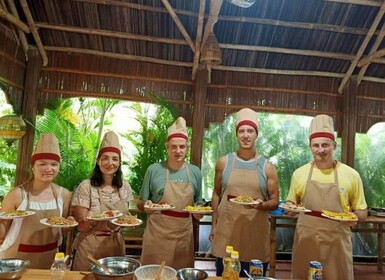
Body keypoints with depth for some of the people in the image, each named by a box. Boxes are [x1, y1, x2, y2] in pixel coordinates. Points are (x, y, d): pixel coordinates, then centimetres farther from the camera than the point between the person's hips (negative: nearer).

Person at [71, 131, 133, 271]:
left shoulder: (124, 187, -3)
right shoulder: (86, 186, -15)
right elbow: (81, 226, -12)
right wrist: (93, 219, -32)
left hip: (115, 246, 4)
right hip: (90, 247, -4)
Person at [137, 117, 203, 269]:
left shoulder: (195, 172, 2)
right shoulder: (154, 170, -5)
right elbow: (140, 203, 4)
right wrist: (146, 205, -17)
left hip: (183, 236, 2)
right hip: (157, 234, -2)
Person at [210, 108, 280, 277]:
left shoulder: (267, 167, 0)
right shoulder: (224, 162, 2)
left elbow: (275, 201, 4)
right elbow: (216, 194, 9)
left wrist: (262, 205, -18)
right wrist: (214, 224, 8)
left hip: (255, 233, 0)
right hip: (226, 232, 1)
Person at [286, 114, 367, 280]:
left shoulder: (351, 175, -3)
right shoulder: (299, 173, 0)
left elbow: (362, 212, 5)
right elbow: (291, 203, 13)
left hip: (337, 244, -1)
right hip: (305, 242, 2)